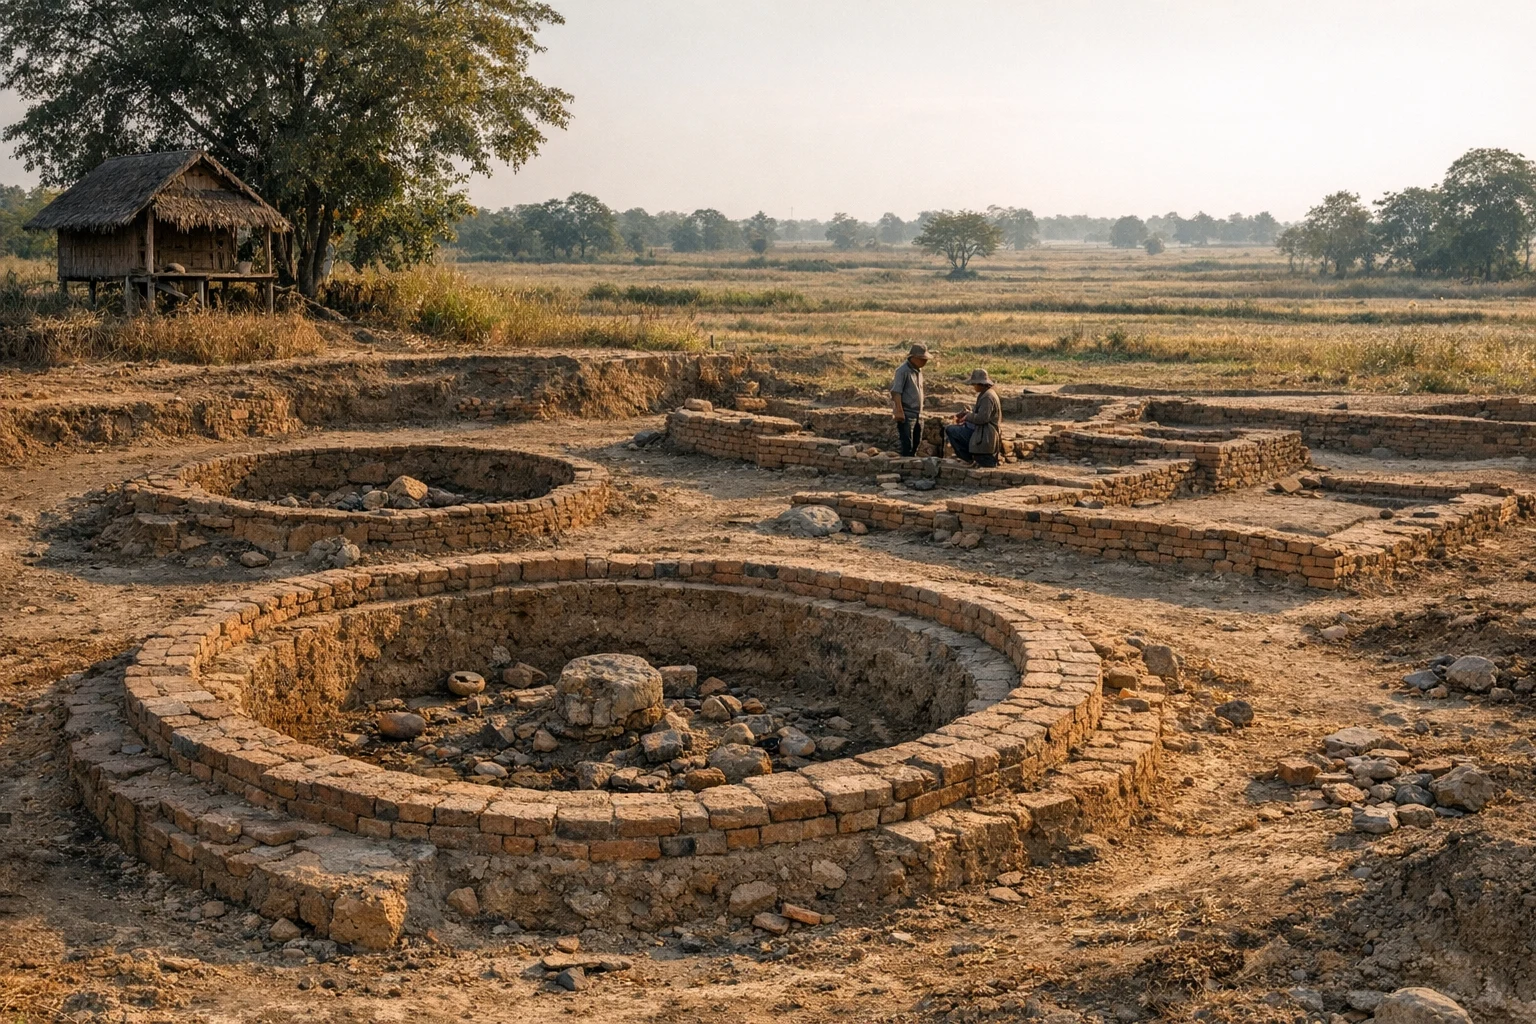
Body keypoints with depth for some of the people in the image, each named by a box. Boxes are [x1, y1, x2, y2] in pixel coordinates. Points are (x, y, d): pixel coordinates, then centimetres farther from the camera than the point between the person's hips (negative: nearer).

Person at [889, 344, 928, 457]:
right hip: (906, 414, -9)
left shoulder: (918, 371, 14)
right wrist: (899, 411, -23)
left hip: (918, 415, 9)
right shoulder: (903, 371, -12)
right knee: (907, 444, -10)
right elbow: (896, 392, -17)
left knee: (916, 443, 13)